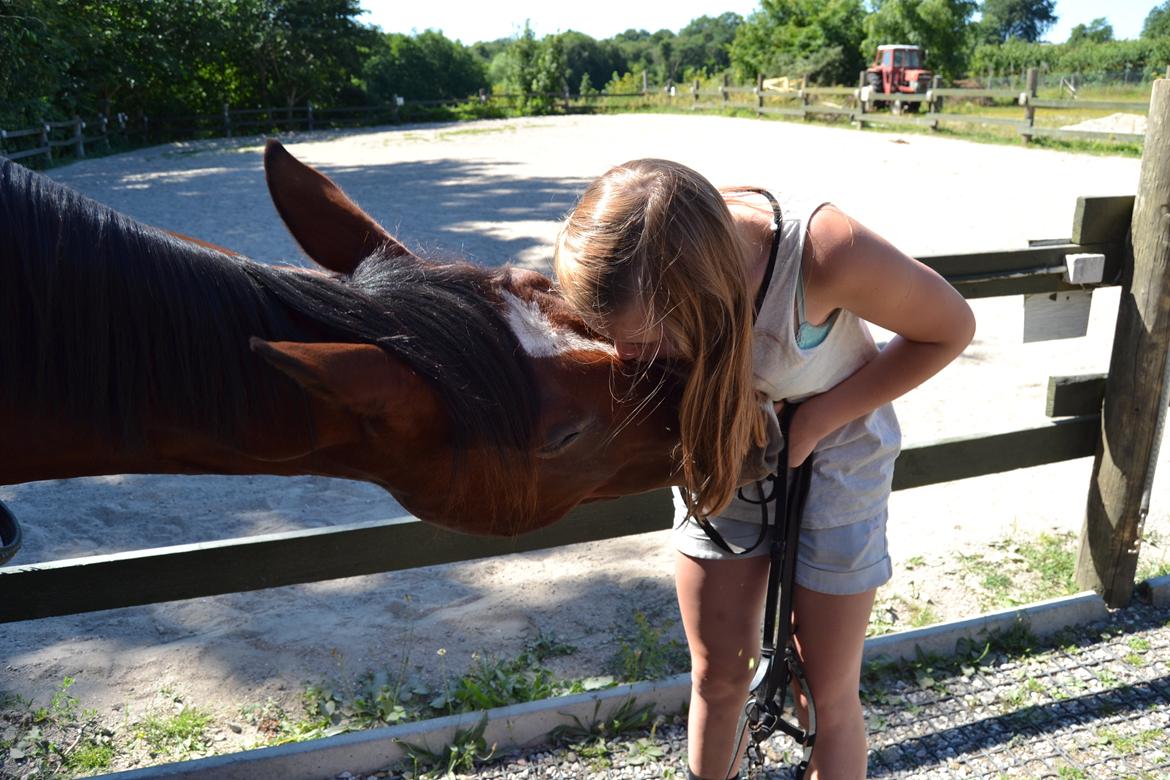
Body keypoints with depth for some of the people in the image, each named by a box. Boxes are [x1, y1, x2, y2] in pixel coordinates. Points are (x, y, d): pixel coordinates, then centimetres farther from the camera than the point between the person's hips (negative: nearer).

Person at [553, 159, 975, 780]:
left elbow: (950, 327, -18)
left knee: (827, 693, 8)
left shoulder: (830, 254, -38)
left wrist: (814, 421, -24)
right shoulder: (640, 255, -28)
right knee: (717, 675, 12)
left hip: (833, 448, -2)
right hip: (717, 447, 3)